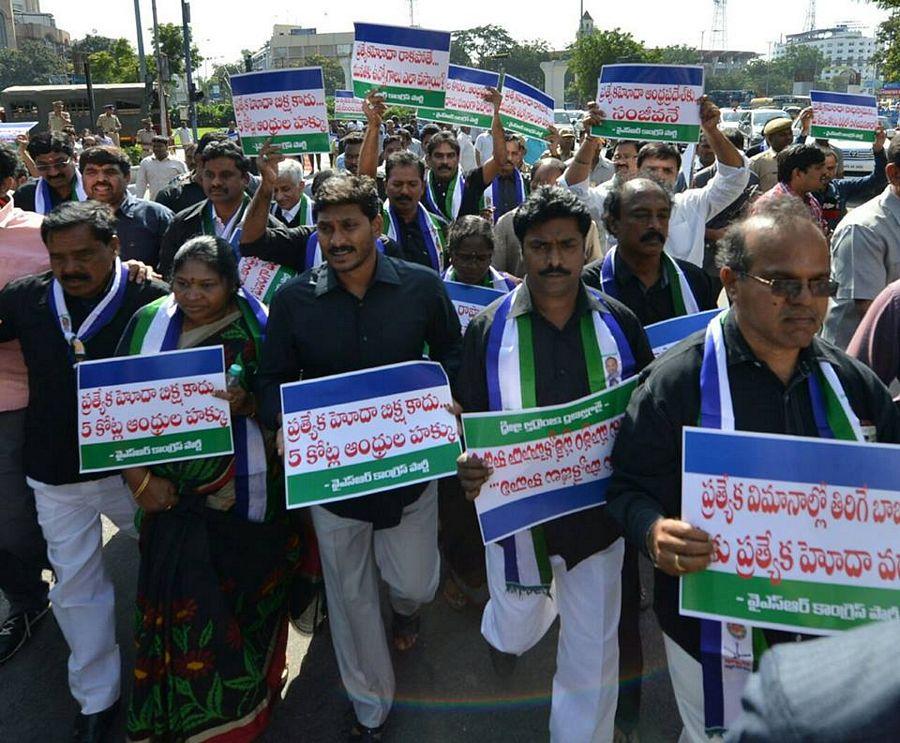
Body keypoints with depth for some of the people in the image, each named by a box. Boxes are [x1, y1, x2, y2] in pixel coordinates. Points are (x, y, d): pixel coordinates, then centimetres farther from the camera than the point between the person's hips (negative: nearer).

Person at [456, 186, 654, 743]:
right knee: (514, 629, 25)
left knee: (593, 656, 12)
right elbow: (471, 420, -2)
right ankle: (504, 634, 63)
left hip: (596, 515, 0)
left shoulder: (618, 323, -6)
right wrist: (468, 465, -23)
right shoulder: (490, 329, -7)